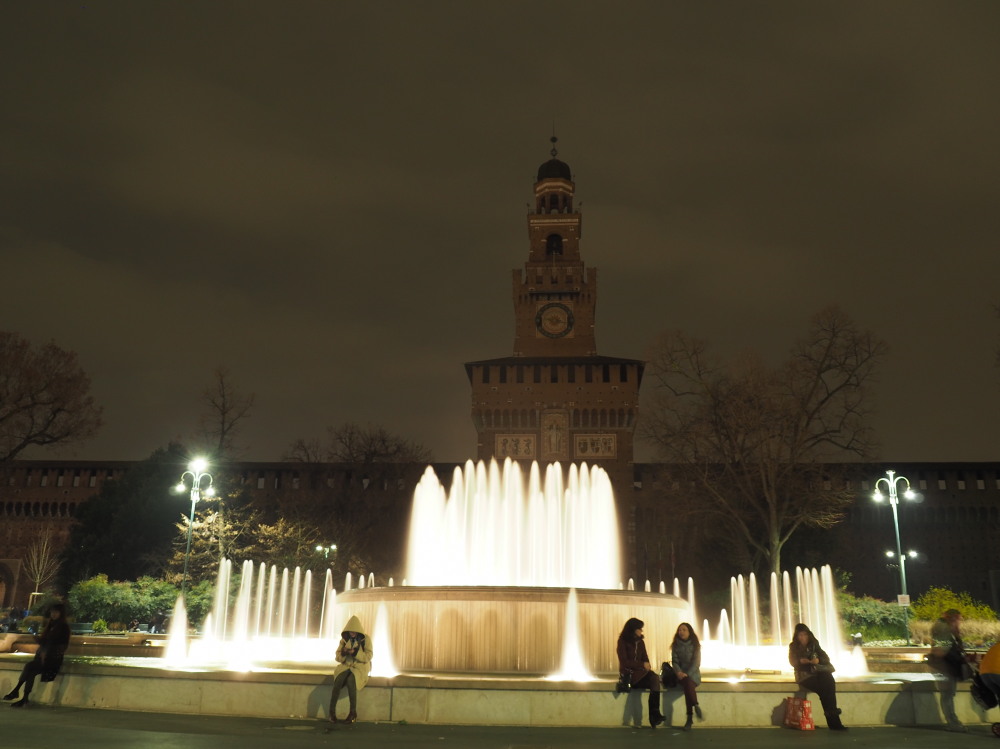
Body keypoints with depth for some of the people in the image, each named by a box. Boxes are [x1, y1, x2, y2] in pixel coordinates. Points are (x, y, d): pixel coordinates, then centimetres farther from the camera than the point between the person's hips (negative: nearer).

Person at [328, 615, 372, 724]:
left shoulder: (366, 639, -5)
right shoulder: (344, 639, 3)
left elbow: (368, 657, -10)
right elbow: (338, 658, 3)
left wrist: (355, 652, -24)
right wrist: (343, 653, -19)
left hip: (360, 667, -3)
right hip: (346, 666, 3)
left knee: (350, 680, -35)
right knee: (338, 680, -31)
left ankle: (353, 712, -23)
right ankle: (332, 711, -22)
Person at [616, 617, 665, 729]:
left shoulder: (640, 642, 16)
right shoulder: (623, 642, -2)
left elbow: (645, 659, 15)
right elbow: (624, 662, -10)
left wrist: (647, 666, -8)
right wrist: (642, 665, -15)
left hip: (640, 673, 5)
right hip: (629, 675, -5)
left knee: (655, 678, -31)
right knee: (654, 679, -31)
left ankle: (654, 714, -35)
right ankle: (654, 714, -30)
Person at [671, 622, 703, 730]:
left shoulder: (695, 645, 3)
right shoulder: (676, 645, 8)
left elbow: (696, 662, -6)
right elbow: (675, 661, 3)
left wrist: (687, 674, -19)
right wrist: (679, 672, -18)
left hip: (693, 674, -1)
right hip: (681, 675, 1)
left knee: (687, 682, -34)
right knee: (687, 682, -34)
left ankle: (689, 718, -31)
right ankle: (696, 707, -34)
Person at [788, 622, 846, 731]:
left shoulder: (814, 645, 13)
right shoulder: (793, 647, 8)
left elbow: (826, 658, 5)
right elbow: (792, 662, -2)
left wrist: (818, 660, -17)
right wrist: (800, 661, -24)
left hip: (818, 673, 3)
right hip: (804, 676, -3)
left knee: (828, 680, -33)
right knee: (823, 688, -31)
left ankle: (831, 710, -30)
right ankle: (834, 722, -28)